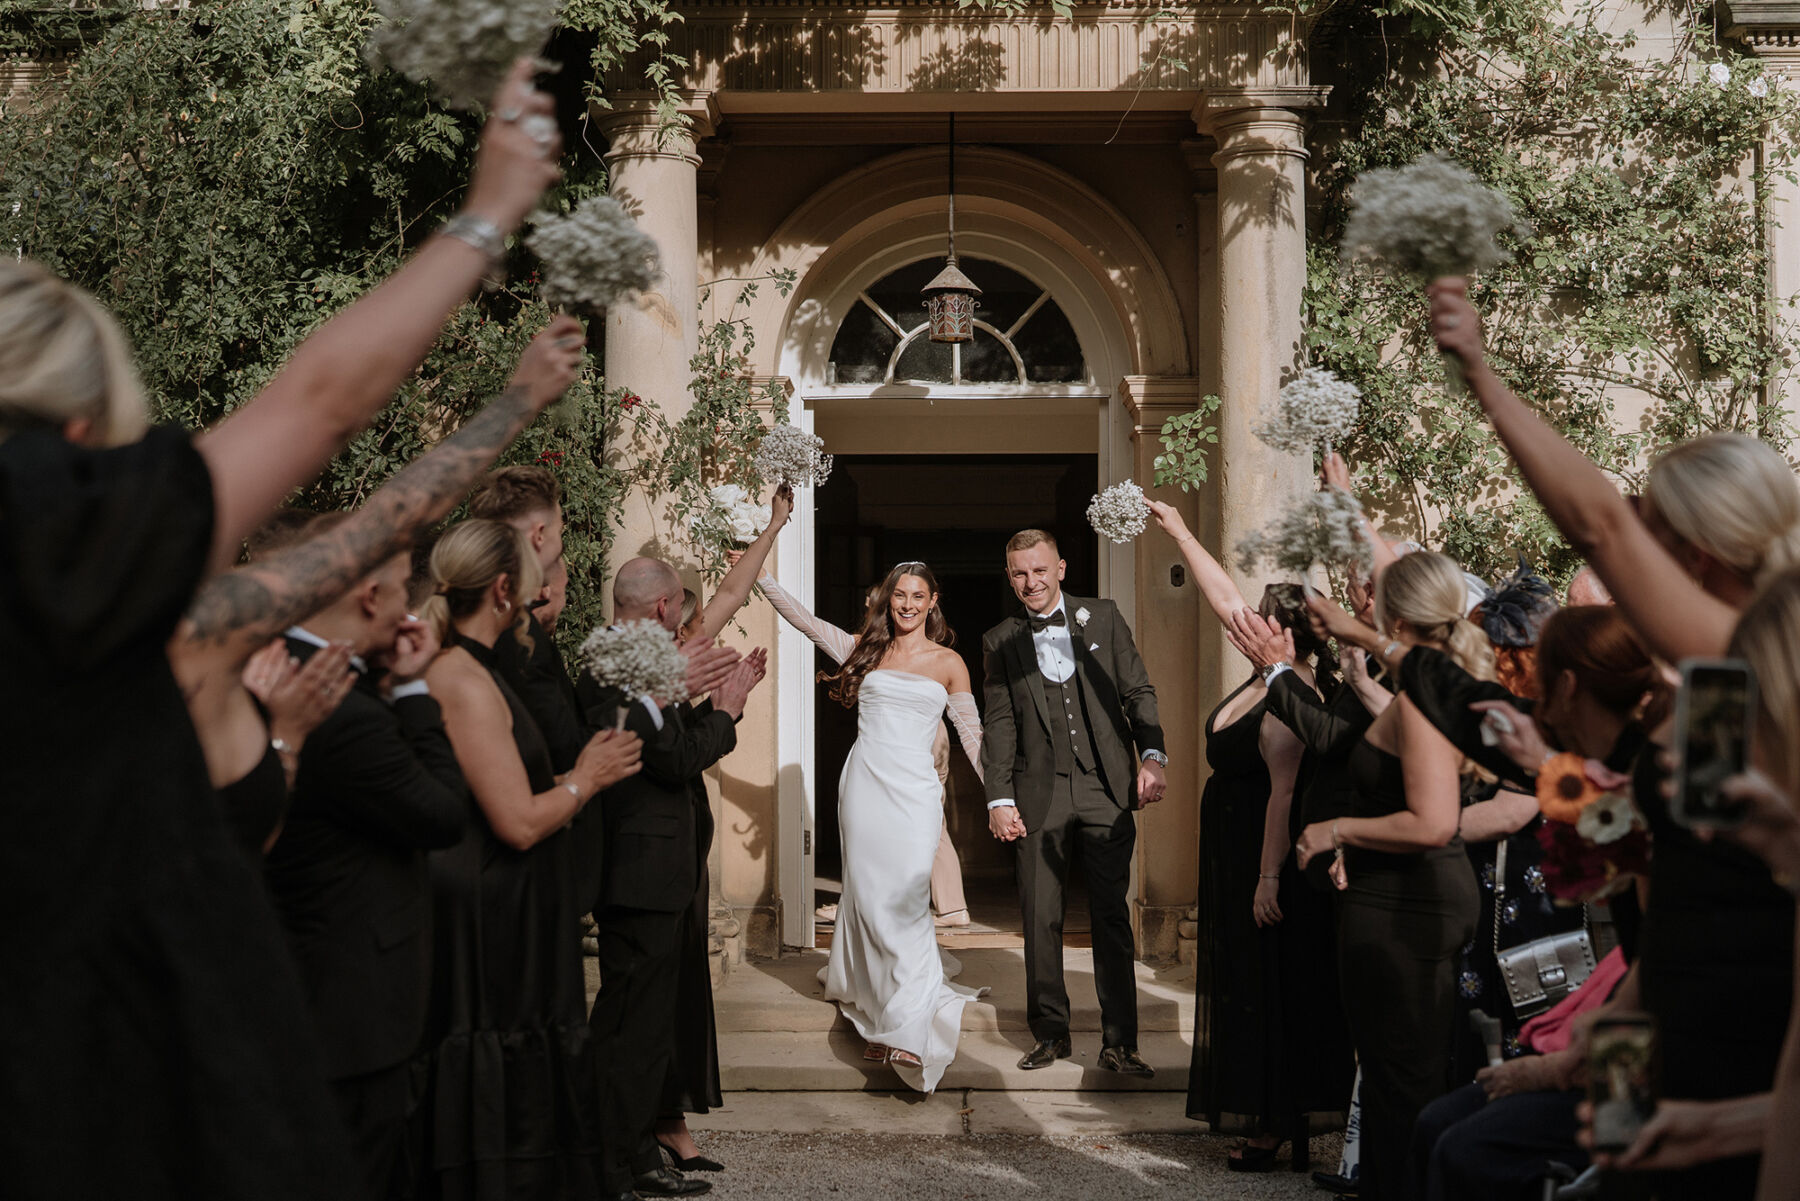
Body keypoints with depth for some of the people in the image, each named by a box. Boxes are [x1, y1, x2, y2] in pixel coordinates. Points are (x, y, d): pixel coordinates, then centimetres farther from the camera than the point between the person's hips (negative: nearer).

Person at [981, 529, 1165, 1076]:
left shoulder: (1102, 617, 8)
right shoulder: (999, 641, 9)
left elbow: (1138, 691, 6)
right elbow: (1000, 724, 7)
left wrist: (1152, 755, -8)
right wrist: (999, 799, -1)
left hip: (1106, 788, -1)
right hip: (1040, 794, 1)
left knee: (1111, 917, -1)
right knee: (1040, 918, 3)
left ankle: (1119, 1042, 4)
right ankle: (1050, 1033, 16)